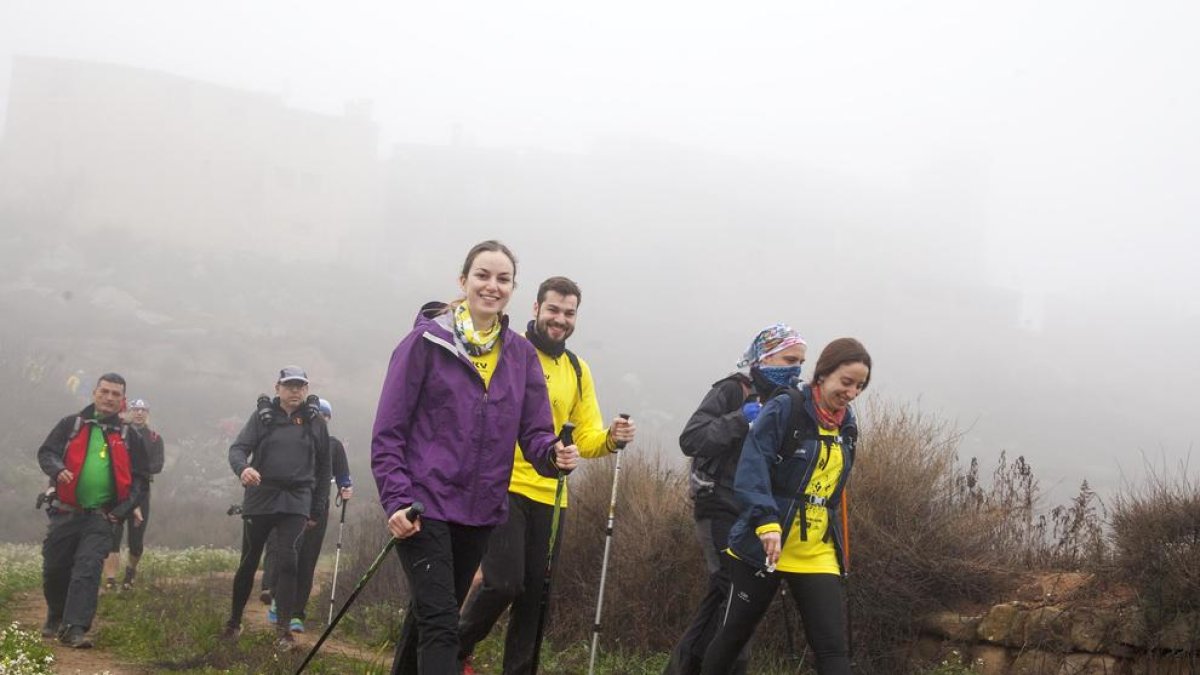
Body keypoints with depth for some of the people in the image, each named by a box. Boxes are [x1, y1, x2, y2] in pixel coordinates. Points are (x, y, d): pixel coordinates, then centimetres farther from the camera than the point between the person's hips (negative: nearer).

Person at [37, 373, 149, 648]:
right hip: (65, 513, 1)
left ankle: (75, 628, -19)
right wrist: (58, 470, -21)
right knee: (54, 569, 7)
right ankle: (56, 619, 31)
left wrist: (125, 509, -4)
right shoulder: (71, 424, 7)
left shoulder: (128, 437, 8)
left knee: (88, 569, -15)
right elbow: (46, 452, 2)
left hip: (101, 518, -1)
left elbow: (139, 478, 10)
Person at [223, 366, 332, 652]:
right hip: (260, 499, 1)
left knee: (287, 560, -14)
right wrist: (242, 468, -28)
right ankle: (234, 622, 25)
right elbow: (238, 448, -5)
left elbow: (323, 467, 10)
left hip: (295, 502, -1)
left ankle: (283, 629, -10)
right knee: (248, 562, 9)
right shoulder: (263, 416, 4)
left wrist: (317, 510, 7)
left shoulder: (315, 422, 5)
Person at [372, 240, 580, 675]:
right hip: (424, 506, -5)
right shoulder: (427, 340, -6)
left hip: (479, 511, 5)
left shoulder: (521, 354, 8)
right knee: (440, 623, -15)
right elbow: (388, 431, -6)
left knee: (430, 615, 19)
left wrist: (555, 455, -19)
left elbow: (535, 432, 4)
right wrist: (396, 500, -16)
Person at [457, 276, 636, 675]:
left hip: (550, 496, 5)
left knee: (535, 594, 6)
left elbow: (587, 438, 11)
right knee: (504, 582, -14)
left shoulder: (578, 371, 13)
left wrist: (610, 439, -11)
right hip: (502, 487, -5)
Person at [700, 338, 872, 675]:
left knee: (834, 646, -7)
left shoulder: (847, 425, 10)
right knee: (734, 633, 11)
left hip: (818, 553, 5)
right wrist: (767, 522, -31)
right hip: (764, 545, -5)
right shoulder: (784, 409, -11)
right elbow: (751, 470, -20)